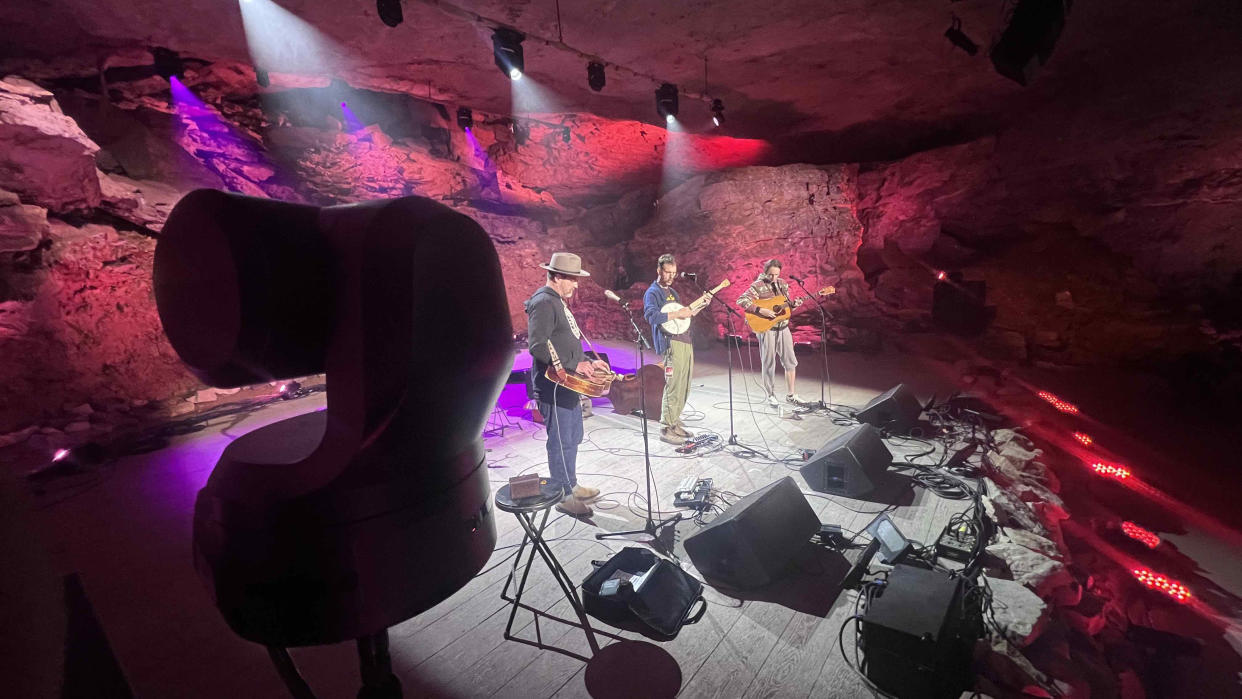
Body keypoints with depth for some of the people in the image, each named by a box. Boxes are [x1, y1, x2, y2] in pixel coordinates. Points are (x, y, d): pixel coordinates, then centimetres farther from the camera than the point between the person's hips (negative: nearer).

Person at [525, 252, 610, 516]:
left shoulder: (558, 302, 17)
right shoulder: (543, 302, -16)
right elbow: (537, 346, -25)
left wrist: (588, 362, 14)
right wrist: (574, 364, -25)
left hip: (568, 383, 11)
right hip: (553, 385, -11)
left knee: (573, 438, 20)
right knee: (561, 442, -1)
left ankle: (571, 484, 35)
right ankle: (563, 496, 13)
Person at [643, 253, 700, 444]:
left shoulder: (672, 291, 23)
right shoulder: (652, 293, -5)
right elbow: (652, 316, -22)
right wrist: (677, 314, -20)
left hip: (685, 341, 9)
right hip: (671, 343, -9)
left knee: (683, 386, 11)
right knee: (673, 386, -11)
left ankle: (675, 423, 21)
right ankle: (667, 429, -4)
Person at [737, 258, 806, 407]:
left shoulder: (782, 284, 11)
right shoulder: (758, 286, -10)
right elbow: (741, 300, -21)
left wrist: (794, 304, -3)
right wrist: (760, 311, -26)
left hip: (783, 327, 6)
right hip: (765, 328, -6)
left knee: (790, 361, 7)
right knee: (768, 363, 2)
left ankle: (791, 394, 19)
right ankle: (771, 396, 16)